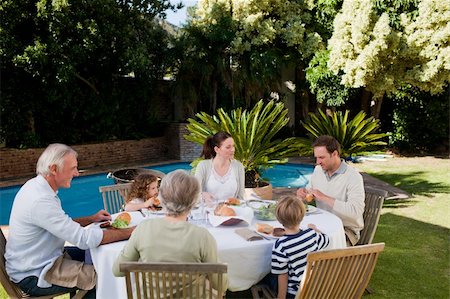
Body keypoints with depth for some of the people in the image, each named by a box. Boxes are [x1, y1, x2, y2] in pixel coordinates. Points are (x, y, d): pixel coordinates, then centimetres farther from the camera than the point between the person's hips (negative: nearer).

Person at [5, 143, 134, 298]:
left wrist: (92, 218, 1)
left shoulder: (35, 185, 1)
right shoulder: (40, 200, -30)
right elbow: (84, 239, -31)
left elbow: (64, 225, 13)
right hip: (33, 276, -10)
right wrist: (130, 232, -26)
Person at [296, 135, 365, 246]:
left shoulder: (353, 177, -17)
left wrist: (324, 198, -27)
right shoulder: (318, 170, 4)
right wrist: (303, 193, -6)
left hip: (346, 229, -5)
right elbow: (309, 192, 19)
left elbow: (356, 211, -28)